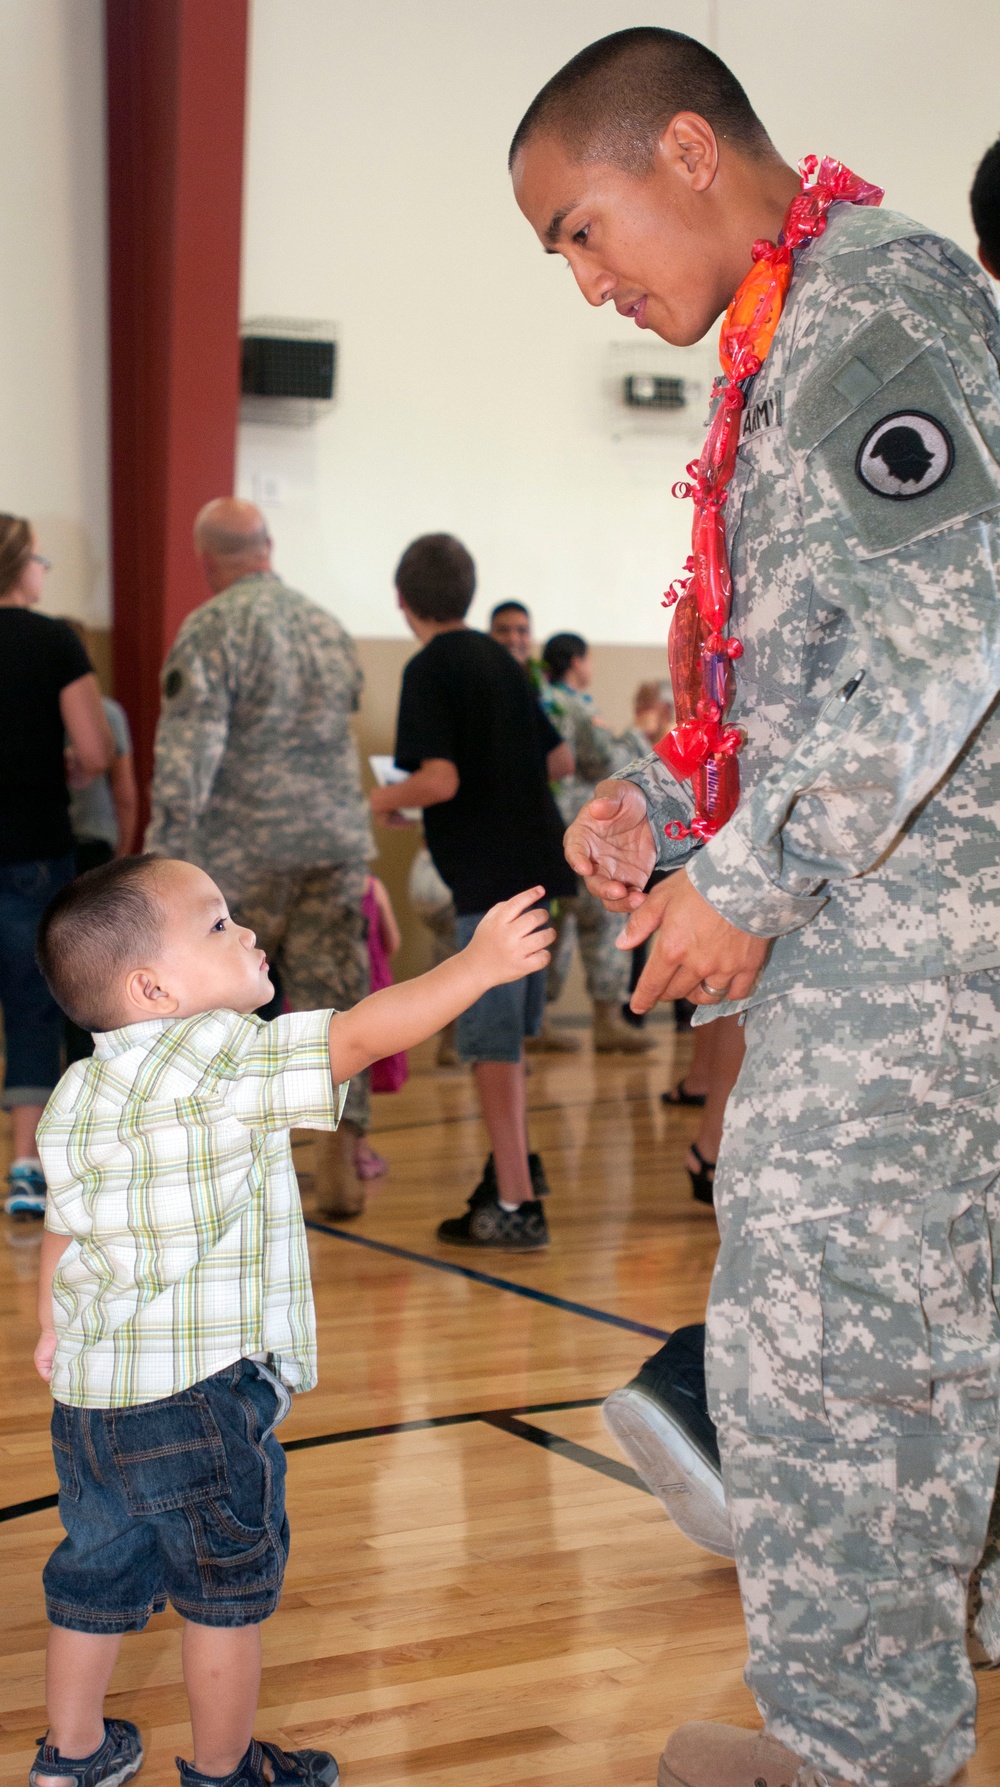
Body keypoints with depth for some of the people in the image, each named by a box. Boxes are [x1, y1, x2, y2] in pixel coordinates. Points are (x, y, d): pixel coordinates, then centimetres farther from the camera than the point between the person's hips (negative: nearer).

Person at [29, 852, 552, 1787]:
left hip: (88, 1391, 8)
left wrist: (55, 1329, 31)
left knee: (96, 1571, 22)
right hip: (199, 1391, -8)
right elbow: (363, 1034, -22)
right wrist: (477, 965, -17)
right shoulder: (221, 1058, -17)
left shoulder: (76, 1093, 9)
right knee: (228, 1586, 10)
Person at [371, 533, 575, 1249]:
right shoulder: (500, 660, 13)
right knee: (506, 1030, 21)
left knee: (491, 1040, -4)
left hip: (488, 874, -8)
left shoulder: (430, 669, -11)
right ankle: (516, 1162, 33)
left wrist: (386, 800, -3)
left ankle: (517, 1205, -4)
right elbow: (560, 759, 16)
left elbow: (439, 780, -21)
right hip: (535, 862, 8)